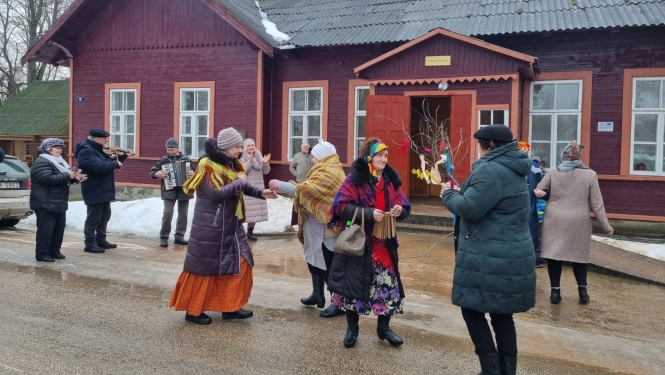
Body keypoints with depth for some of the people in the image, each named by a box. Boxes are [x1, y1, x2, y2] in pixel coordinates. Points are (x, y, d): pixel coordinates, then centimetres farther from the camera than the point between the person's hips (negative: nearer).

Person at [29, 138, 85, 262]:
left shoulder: (59, 161, 18)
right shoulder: (42, 162, -13)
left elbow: (65, 179, 21)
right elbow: (48, 179, -27)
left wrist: (75, 177, -1)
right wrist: (68, 176, -25)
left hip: (59, 203, 10)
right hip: (45, 204, -10)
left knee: (59, 228, 12)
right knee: (45, 229, -7)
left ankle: (54, 251, 21)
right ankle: (42, 254, -1)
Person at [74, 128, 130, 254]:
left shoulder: (99, 150, 14)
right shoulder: (86, 151, -20)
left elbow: (108, 162, 22)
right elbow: (101, 167, -33)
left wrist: (124, 156, 9)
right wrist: (116, 163, -18)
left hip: (104, 190, 11)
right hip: (94, 192, -10)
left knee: (104, 216, 17)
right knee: (93, 219, -3)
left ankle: (101, 241, 27)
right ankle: (90, 244, 6)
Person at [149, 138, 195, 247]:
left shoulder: (186, 159, 4)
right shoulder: (163, 160, 3)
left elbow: (194, 172, 5)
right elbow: (151, 172, 5)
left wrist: (193, 174, -18)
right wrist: (157, 174, -17)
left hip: (184, 190, 2)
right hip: (169, 191, -2)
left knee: (183, 214, 6)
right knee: (167, 213, -10)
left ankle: (179, 236, 16)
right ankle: (163, 237, 0)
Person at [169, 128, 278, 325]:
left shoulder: (232, 164, 8)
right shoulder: (208, 165, -17)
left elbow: (243, 186, 16)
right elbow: (216, 193, -26)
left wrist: (261, 192, 0)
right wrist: (239, 182, -16)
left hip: (231, 225, 9)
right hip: (210, 226, -9)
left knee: (240, 263, 10)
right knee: (205, 267, 1)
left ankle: (230, 307, 22)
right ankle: (193, 311, 17)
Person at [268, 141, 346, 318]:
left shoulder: (328, 173, -18)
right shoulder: (327, 171, 16)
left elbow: (306, 189, -27)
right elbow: (311, 191, 15)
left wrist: (280, 185, -19)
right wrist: (286, 188, 5)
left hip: (327, 229, -11)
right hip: (319, 229, 11)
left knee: (329, 267, -3)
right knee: (315, 260, 19)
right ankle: (318, 295, 31)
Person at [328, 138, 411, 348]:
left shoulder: (392, 180, 8)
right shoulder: (354, 179, -8)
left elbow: (405, 207, 9)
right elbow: (341, 206, -16)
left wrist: (400, 210, -15)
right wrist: (368, 213, -25)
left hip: (384, 244, 5)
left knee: (388, 285, 7)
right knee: (354, 284, 4)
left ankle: (384, 328, 26)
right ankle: (352, 329, 23)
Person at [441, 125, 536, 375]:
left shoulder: (491, 170, -18)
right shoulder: (513, 170, 16)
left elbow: (470, 208, -24)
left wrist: (448, 194, -5)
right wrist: (459, 192, 12)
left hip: (490, 258, -10)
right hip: (511, 255, 10)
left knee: (472, 309, 4)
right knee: (502, 315, 15)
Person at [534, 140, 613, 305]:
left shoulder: (553, 172, 0)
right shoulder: (590, 174, -1)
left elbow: (537, 191, 4)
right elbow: (597, 205, 0)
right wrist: (606, 227, 6)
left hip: (555, 220, 0)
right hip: (579, 222, 0)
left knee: (554, 254, 5)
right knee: (579, 255, 15)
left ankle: (555, 291, 7)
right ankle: (582, 291, 20)